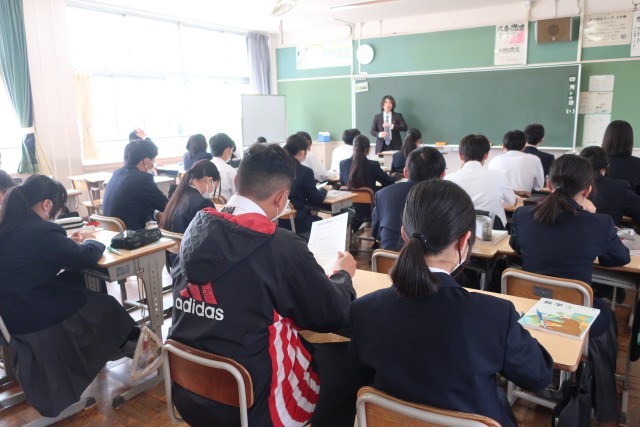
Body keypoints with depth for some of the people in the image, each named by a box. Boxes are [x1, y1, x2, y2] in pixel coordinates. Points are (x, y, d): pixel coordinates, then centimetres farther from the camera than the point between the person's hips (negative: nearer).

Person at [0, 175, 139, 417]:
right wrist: (90, 241, 0)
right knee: (106, 306, 10)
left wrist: (69, 242, 7)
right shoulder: (41, 231, -27)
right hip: (33, 318, -9)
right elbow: (86, 258, -21)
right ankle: (131, 344, 35)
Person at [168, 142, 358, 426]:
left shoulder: (197, 228, -4)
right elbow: (334, 315, -9)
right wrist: (343, 274, 10)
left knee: (311, 347, 24)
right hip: (249, 403, -6)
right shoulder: (282, 247, -22)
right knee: (345, 359, 12)